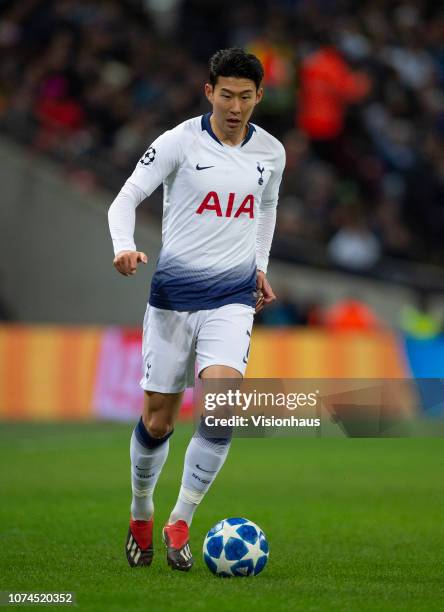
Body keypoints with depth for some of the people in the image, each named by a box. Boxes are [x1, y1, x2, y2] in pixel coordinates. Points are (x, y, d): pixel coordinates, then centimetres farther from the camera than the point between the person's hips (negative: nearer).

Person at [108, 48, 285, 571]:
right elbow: (127, 197, -9)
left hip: (233, 296, 2)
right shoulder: (180, 142, -7)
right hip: (174, 292, -1)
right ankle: (140, 515, 31)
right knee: (157, 420, 4)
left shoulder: (271, 152, 4)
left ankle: (180, 523, -9)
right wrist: (125, 247, -27)